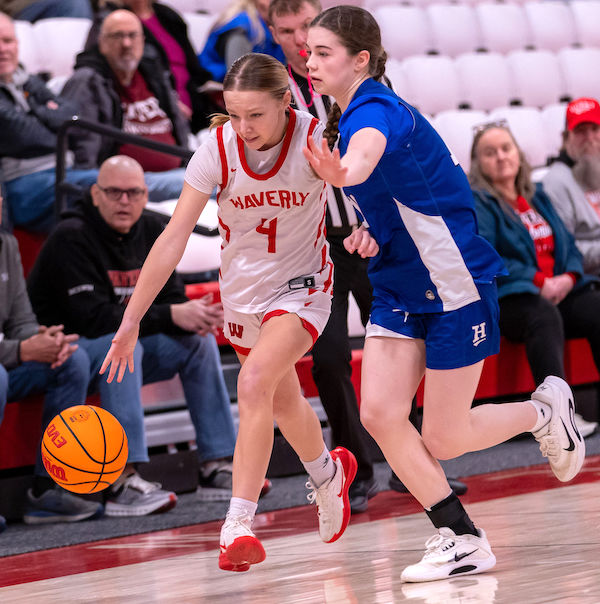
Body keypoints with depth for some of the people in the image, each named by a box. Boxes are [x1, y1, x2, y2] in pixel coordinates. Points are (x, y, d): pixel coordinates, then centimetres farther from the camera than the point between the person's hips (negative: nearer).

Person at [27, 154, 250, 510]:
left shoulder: (150, 232, 4)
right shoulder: (72, 238, -19)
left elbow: (172, 298, 4)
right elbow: (93, 318, -28)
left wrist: (194, 317, -23)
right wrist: (170, 316, -29)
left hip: (121, 348, 8)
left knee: (201, 342, -5)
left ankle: (218, 468, -6)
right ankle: (124, 483, -42)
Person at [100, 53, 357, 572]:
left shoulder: (316, 139, -23)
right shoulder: (218, 149, -18)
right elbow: (173, 238, -16)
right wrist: (131, 320, -16)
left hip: (301, 286, -4)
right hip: (242, 290, 4)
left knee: (255, 380, -27)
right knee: (283, 400, 21)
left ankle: (238, 524, -24)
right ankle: (329, 474, 53)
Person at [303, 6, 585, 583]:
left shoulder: (375, 111, -23)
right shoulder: (350, 118, 5)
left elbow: (367, 154, -51)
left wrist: (341, 172, -74)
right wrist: (372, 229, 0)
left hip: (455, 286, -8)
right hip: (399, 289, 8)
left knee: (442, 440, -1)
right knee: (380, 414, -7)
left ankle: (544, 409, 26)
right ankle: (461, 539, 2)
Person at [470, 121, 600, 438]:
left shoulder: (537, 196, 24)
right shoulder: (476, 204, 3)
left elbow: (568, 245, 22)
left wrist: (568, 277, -2)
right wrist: (539, 282, -15)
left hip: (558, 291, 6)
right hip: (506, 300, -6)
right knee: (544, 316, -39)